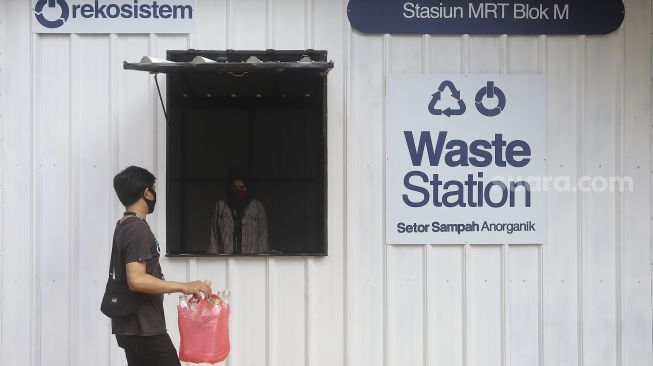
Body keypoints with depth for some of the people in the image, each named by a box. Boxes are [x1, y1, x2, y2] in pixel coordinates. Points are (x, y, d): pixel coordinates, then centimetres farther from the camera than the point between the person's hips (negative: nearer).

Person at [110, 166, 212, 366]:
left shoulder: (123, 226, 14)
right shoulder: (138, 228, -16)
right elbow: (137, 280, -25)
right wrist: (184, 286, -23)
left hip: (130, 327, 10)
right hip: (144, 329, -10)